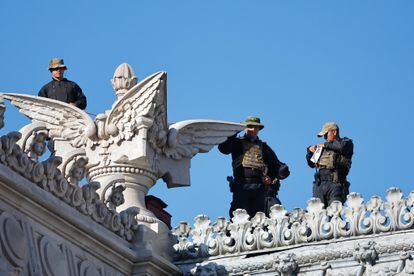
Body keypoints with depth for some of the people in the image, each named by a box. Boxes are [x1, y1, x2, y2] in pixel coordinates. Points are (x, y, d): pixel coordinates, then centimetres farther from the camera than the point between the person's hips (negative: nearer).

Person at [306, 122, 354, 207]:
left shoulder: (346, 142, 10)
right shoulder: (323, 148, 25)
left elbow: (342, 147, -16)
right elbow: (312, 164, 34)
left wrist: (326, 145, -4)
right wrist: (310, 151, 17)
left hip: (334, 184, -5)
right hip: (319, 184, 5)